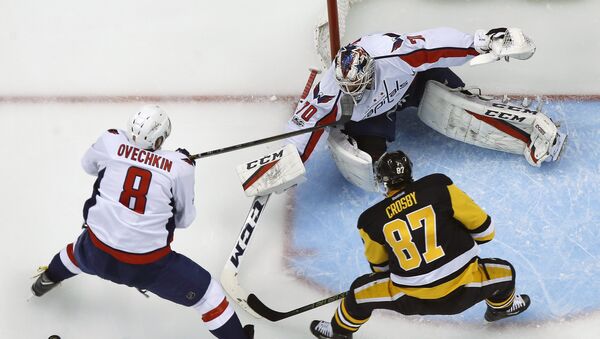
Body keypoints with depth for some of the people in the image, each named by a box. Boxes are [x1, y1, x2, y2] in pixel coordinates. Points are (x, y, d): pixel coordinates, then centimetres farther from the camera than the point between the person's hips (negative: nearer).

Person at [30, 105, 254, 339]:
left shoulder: (111, 141, -7)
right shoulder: (179, 166, -13)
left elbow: (88, 165, 16)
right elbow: (184, 220, 2)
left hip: (96, 253, 5)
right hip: (148, 265, -4)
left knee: (80, 251, 40)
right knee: (206, 292, 13)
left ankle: (48, 279, 68)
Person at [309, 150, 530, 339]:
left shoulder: (372, 220, -2)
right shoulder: (439, 186, -7)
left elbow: (379, 265, 16)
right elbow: (483, 227, -3)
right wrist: (464, 242, 20)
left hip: (413, 300, 1)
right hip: (464, 289, 0)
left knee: (362, 288, 25)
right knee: (503, 271, 28)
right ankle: (501, 306, 57)